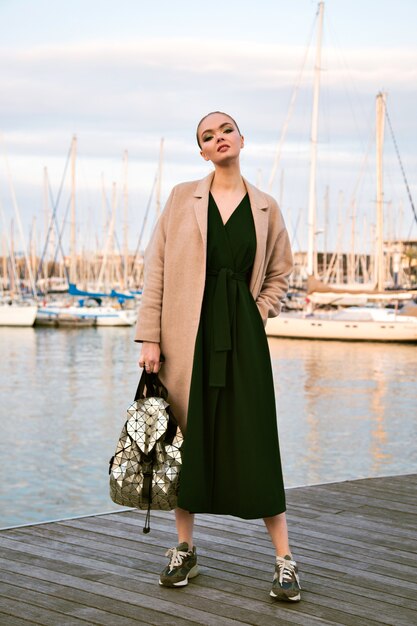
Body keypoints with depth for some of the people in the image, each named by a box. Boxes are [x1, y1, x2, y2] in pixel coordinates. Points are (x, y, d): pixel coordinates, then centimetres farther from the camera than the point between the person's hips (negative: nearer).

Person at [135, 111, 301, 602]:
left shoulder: (265, 208, 8)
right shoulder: (182, 198, 5)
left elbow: (280, 272, 19)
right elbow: (156, 268, 1)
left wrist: (258, 316, 4)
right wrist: (150, 337, -5)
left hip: (242, 337, 0)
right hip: (187, 335, 0)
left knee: (253, 441, -4)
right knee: (186, 436, 6)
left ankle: (284, 560, 4)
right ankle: (184, 551, 21)